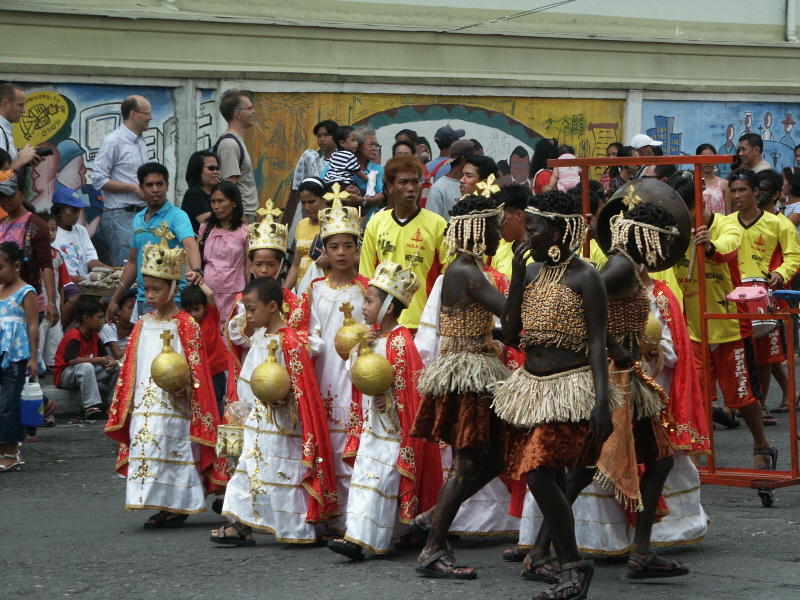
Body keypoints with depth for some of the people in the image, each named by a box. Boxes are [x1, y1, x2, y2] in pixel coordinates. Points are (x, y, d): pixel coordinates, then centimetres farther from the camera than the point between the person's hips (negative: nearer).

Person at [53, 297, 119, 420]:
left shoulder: (94, 336, 7)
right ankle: (91, 406, -42)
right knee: (86, 367, -40)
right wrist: (98, 360, -30)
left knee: (116, 366, 0)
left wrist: (112, 361, -17)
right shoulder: (74, 336, -21)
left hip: (86, 374, 9)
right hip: (64, 376, -9)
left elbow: (105, 355, 9)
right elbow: (72, 360, -33)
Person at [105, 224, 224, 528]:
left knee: (173, 452, -5)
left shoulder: (185, 325, -7)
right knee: (147, 449, 4)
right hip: (144, 407, 6)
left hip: (174, 408, -6)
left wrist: (185, 386, -24)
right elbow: (130, 367, 16)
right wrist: (125, 407, 12)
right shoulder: (143, 324, 12)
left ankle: (177, 508, 3)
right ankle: (164, 508, 11)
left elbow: (196, 369, -7)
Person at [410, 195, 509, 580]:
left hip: (475, 371, 10)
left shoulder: (462, 268, 13)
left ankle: (431, 520, 22)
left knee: (491, 459, 14)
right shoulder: (467, 271, -18)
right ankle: (433, 552, -1)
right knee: (467, 465, -6)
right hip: (467, 373, -10)